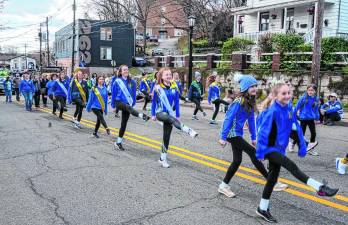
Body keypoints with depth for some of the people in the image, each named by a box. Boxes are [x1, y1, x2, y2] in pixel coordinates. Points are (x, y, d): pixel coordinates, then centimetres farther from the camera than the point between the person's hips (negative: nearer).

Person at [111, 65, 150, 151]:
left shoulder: (132, 82, 3)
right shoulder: (117, 81, -4)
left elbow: (134, 93, 11)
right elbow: (113, 93, 2)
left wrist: (133, 103, 8)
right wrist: (113, 105, 4)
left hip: (128, 104, 3)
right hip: (119, 102, -3)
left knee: (124, 124, 5)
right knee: (128, 107, -36)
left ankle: (118, 142, 16)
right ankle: (142, 116, -64)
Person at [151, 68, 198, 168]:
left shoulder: (174, 88, 0)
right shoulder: (157, 88, -7)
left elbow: (177, 103, 6)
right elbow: (154, 102, 1)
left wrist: (178, 116, 6)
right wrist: (153, 115, 1)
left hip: (170, 114, 3)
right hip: (160, 113, -3)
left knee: (166, 137, 4)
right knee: (171, 119, -36)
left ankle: (163, 158, 14)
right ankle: (189, 131, -49)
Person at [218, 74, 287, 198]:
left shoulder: (250, 102, 7)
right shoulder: (238, 102, -18)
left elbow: (251, 120, 11)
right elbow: (228, 119, -18)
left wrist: (253, 137, 11)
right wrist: (223, 137, -17)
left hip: (238, 134, 9)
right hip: (232, 133, -9)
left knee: (237, 160, 11)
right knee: (253, 153, -11)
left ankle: (223, 186, 23)